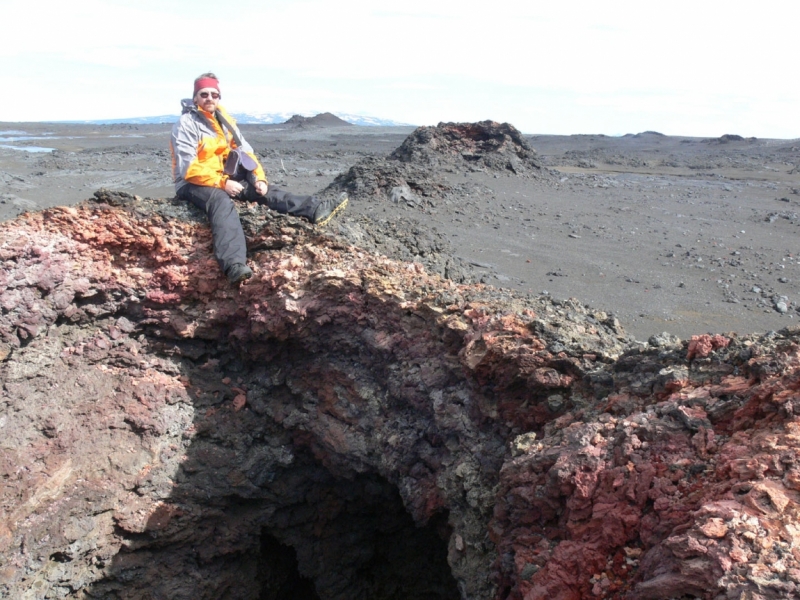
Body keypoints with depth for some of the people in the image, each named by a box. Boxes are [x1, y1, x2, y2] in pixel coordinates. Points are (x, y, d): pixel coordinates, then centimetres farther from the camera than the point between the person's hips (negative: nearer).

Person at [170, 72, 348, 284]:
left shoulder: (224, 120, 11)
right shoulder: (187, 124, -12)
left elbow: (245, 152, 11)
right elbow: (188, 168, -20)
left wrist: (259, 178, -6)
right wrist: (222, 183, -24)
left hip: (223, 178, 8)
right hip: (193, 184, -8)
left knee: (263, 190, -9)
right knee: (222, 202, -38)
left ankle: (315, 209, -20)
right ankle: (234, 266, -62)